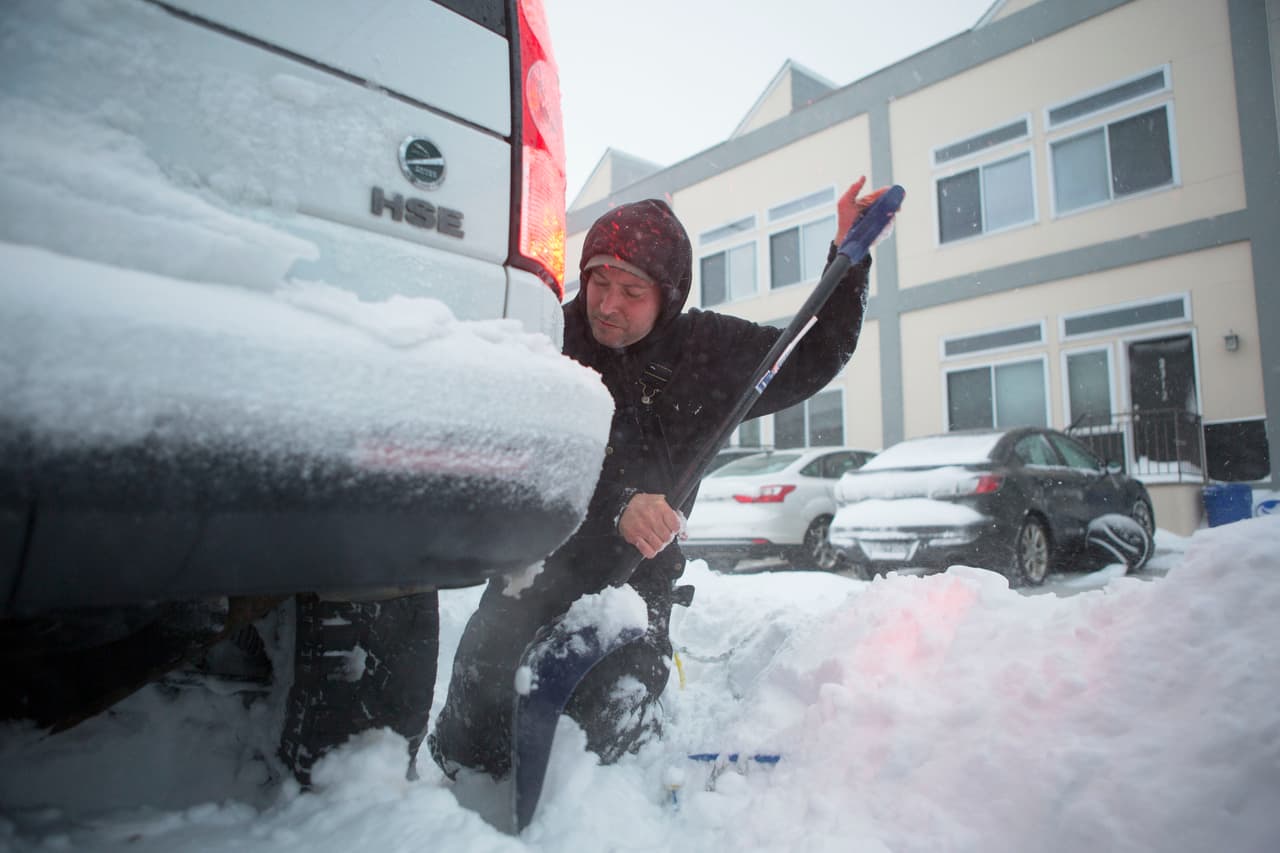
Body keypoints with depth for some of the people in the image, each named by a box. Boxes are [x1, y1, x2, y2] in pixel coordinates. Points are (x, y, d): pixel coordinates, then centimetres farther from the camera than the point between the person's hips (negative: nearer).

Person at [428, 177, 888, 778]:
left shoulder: (711, 349, -1)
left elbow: (813, 360, 10)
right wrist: (615, 509, -36)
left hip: (639, 576, 2)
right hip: (543, 565, -1)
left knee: (611, 730, -12)